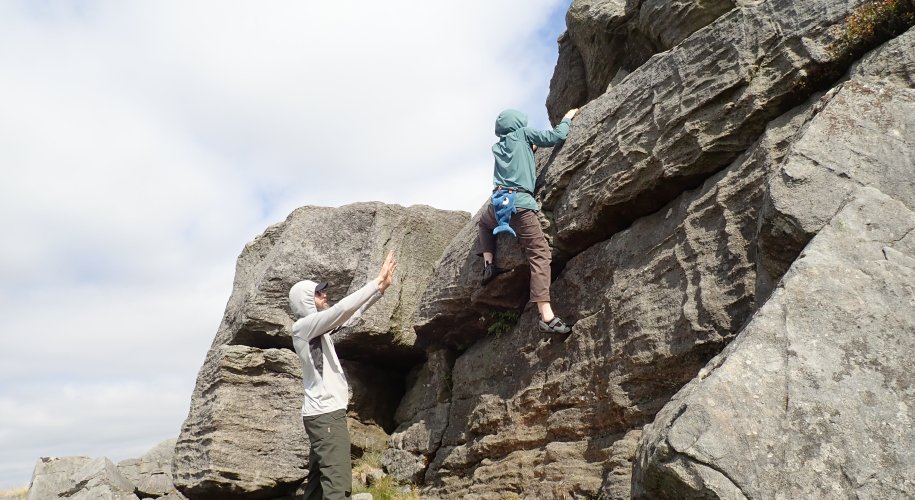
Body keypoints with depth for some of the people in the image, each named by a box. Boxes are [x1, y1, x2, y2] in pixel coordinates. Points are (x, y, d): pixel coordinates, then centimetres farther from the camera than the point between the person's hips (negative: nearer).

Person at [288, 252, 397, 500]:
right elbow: (343, 308, -19)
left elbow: (351, 315, 16)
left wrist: (381, 287, 8)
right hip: (326, 413, -10)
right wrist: (378, 281, -14)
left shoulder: (317, 326, 16)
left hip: (325, 412, 10)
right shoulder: (303, 326, -10)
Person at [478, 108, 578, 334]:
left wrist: (530, 147, 42)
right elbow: (555, 137, 7)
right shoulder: (522, 134, 12)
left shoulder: (497, 147, 25)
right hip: (519, 204, -5)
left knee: (485, 222, 40)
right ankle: (546, 315, -23)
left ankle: (488, 264, 23)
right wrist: (568, 118, 22)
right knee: (540, 254, -10)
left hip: (498, 205, 5)